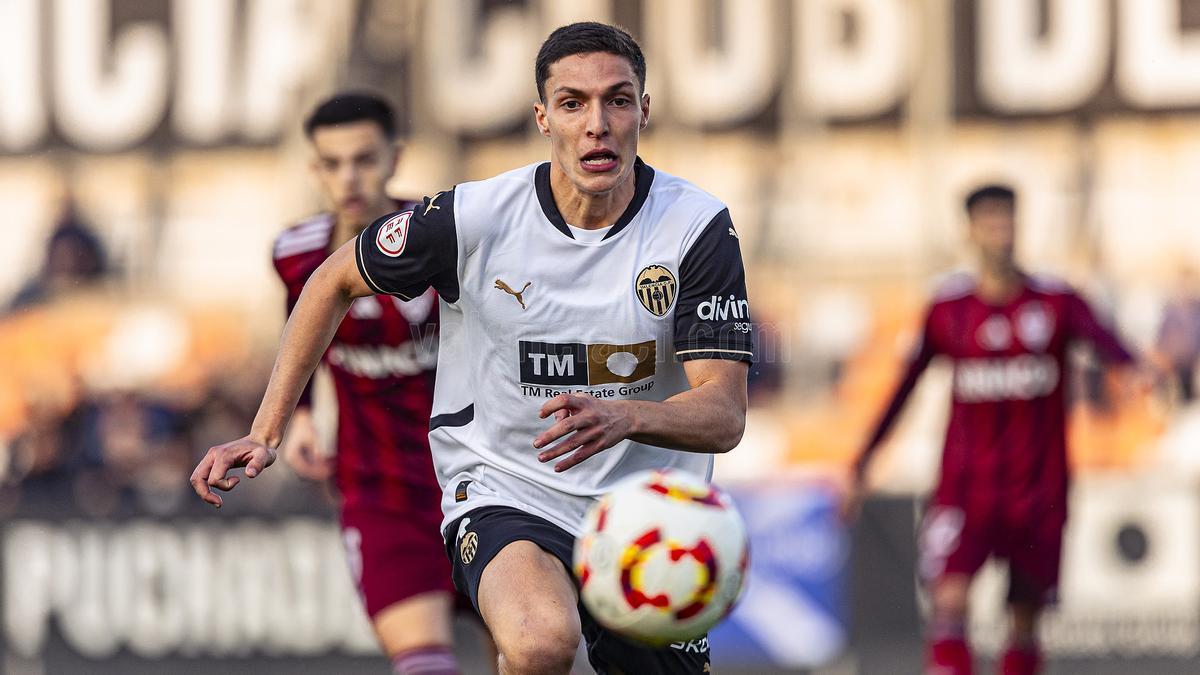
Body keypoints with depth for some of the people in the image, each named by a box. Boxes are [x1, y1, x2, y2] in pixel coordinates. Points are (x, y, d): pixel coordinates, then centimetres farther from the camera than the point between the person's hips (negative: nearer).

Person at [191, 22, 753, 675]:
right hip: (505, 493, -3)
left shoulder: (698, 225, -11)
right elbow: (335, 280, 7)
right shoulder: (474, 218, -12)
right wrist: (265, 432, 3)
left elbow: (723, 416, -17)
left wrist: (623, 416, -38)